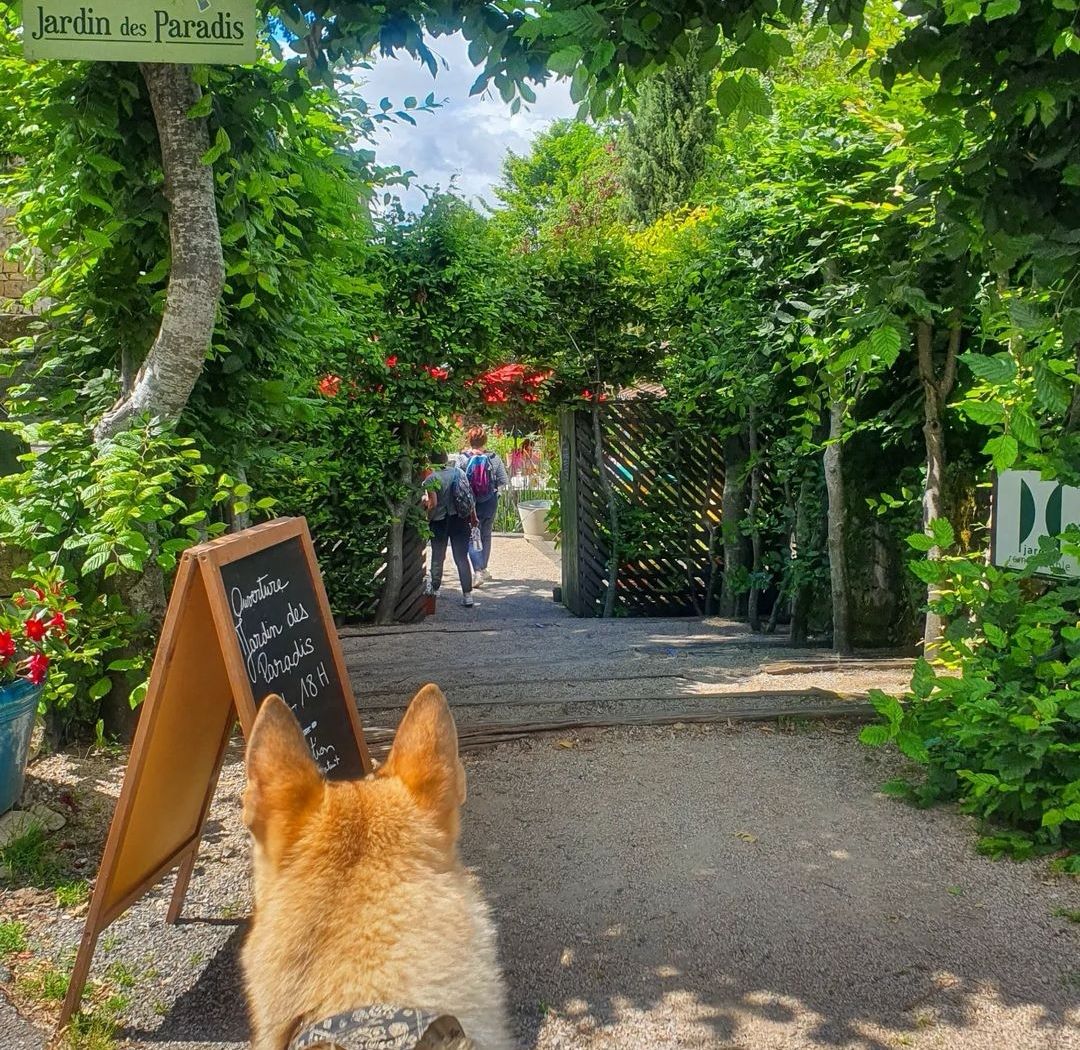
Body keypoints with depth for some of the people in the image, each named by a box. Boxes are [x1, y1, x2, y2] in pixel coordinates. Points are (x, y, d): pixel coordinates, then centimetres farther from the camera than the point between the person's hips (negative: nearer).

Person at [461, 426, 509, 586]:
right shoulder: (494, 458, -8)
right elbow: (504, 481, -5)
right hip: (490, 502, 2)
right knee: (486, 535, 18)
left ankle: (478, 570, -11)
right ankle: (483, 568, 29)